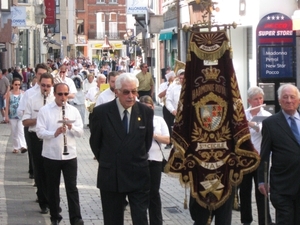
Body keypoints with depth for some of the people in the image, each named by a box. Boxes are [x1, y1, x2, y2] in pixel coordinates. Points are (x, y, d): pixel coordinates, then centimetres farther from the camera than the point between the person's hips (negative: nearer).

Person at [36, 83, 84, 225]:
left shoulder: (74, 111, 4)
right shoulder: (44, 110, -2)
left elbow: (80, 133, 2)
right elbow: (39, 132, -8)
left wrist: (71, 127, -18)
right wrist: (54, 133, -25)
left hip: (70, 155, 1)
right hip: (51, 156, 0)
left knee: (72, 187, -2)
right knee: (53, 188, 10)